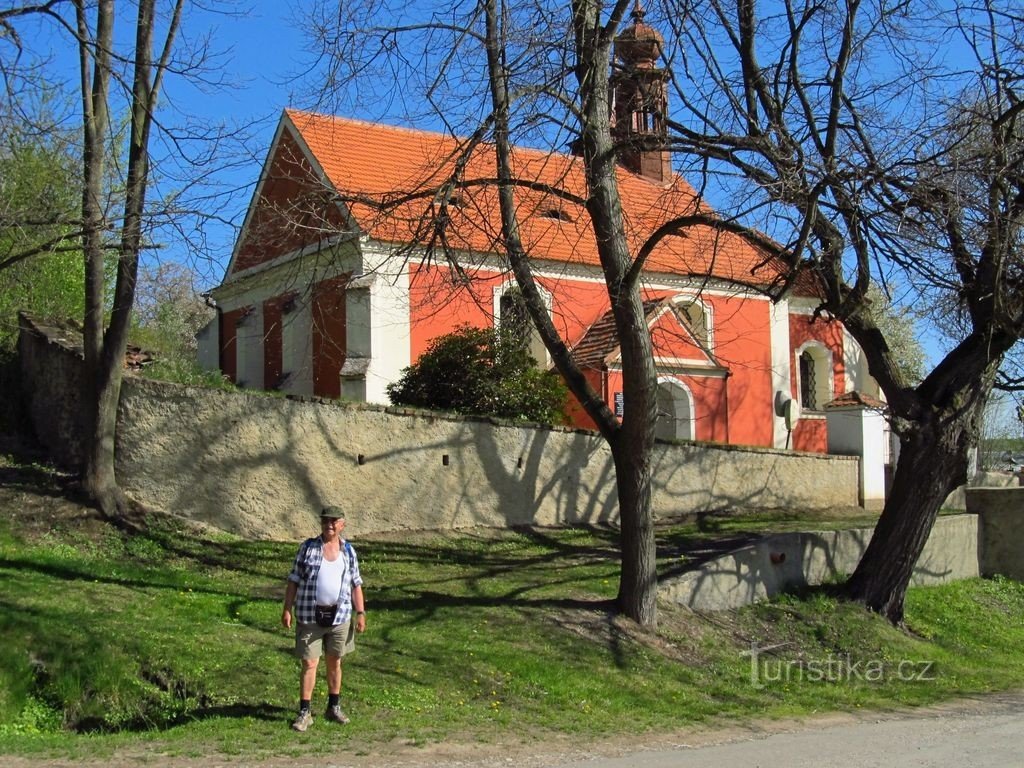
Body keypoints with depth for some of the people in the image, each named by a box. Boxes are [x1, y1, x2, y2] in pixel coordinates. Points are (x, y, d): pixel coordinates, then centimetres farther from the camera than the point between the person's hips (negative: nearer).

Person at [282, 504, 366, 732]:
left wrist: (361, 613, 3)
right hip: (310, 616, -3)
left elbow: (356, 585, 9)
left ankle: (334, 707, 25)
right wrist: (287, 609, -7)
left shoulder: (348, 551, 5)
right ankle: (304, 713, 4)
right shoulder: (308, 547, -2)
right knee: (309, 664, -3)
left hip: (339, 616, 3)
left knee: (335, 662, 12)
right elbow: (293, 581, -1)